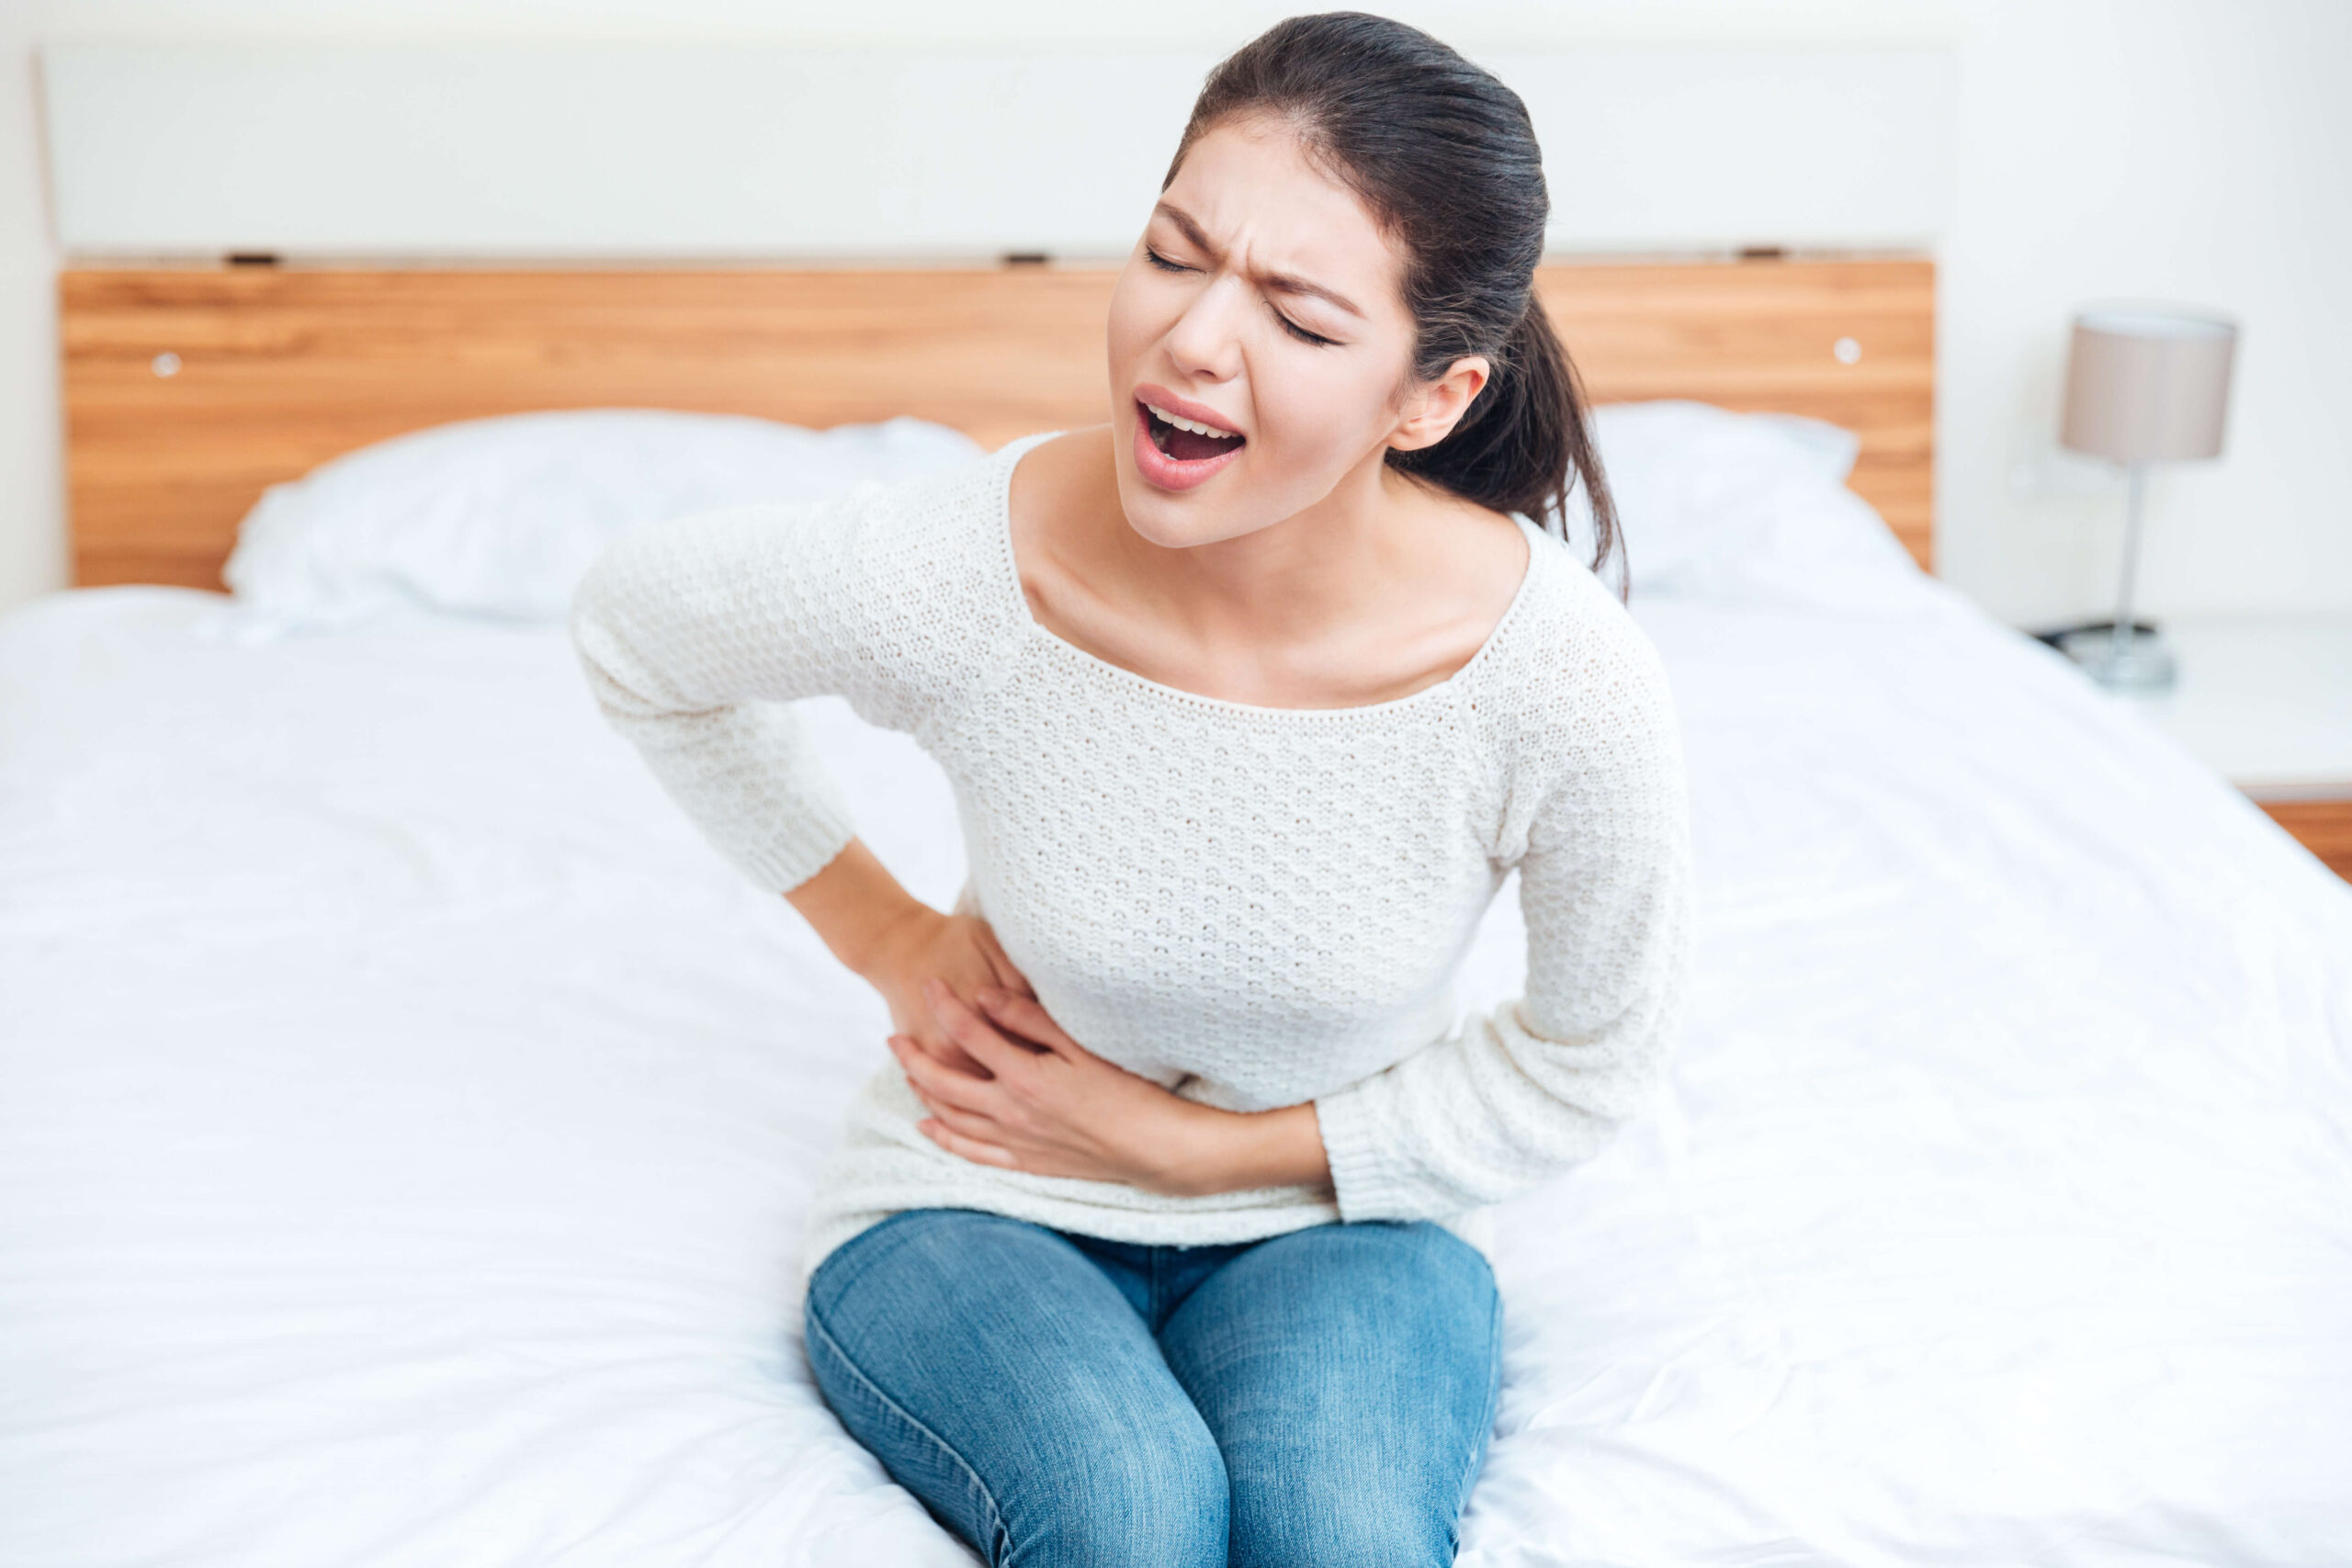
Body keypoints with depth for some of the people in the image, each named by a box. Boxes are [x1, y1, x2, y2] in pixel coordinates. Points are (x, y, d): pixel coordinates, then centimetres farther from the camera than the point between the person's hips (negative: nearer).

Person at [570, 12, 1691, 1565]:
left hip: (1341, 1216, 0)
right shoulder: (943, 579, -23)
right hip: (976, 1208, 0)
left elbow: (1586, 1063, -4)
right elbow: (631, 632, 1)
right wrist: (887, 936, 0)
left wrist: (1186, 1142, -9)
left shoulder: (1567, 680, -23)